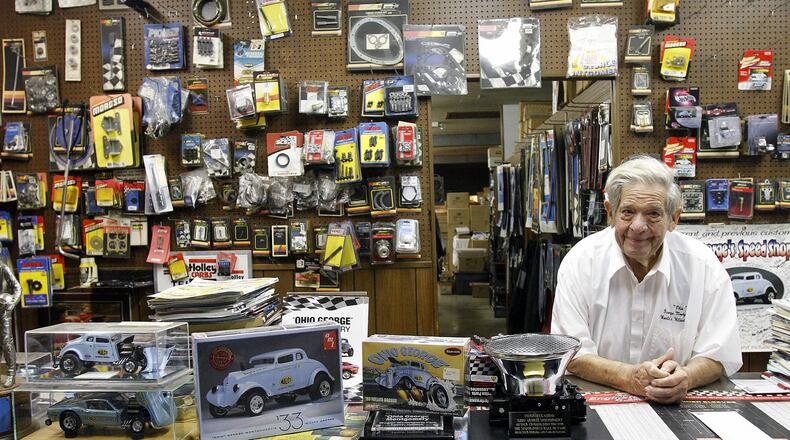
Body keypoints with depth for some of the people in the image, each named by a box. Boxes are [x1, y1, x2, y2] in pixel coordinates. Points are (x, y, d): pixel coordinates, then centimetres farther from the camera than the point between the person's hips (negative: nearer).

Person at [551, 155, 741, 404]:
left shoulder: (704, 267, -4)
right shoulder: (580, 262, -7)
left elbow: (718, 355, -2)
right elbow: (570, 353, -9)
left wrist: (684, 377, -23)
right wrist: (628, 378, -24)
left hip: (676, 406, 2)